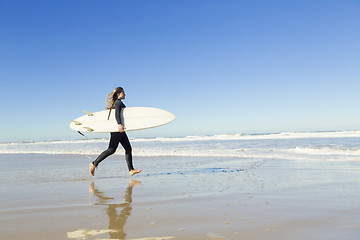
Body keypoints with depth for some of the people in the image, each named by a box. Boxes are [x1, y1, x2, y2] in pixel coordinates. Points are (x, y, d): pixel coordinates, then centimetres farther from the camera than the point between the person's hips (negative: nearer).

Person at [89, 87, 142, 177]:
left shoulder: (117, 103, 21)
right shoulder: (118, 102, -9)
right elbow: (117, 113, -25)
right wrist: (119, 124, -39)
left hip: (119, 131, 10)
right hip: (116, 130, -10)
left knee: (128, 148, 3)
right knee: (111, 149, -8)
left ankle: (131, 170, 0)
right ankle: (94, 164, 0)